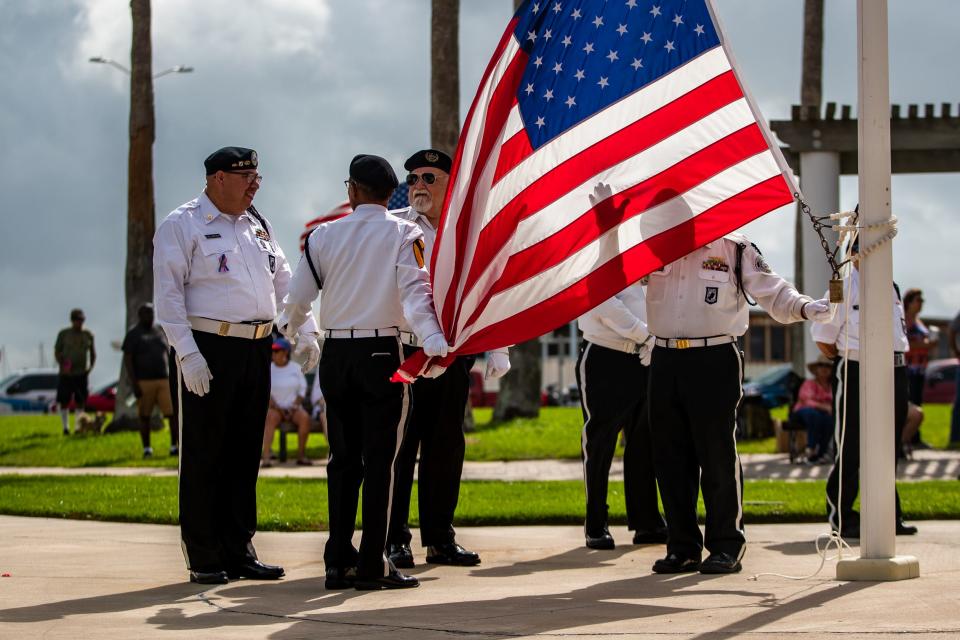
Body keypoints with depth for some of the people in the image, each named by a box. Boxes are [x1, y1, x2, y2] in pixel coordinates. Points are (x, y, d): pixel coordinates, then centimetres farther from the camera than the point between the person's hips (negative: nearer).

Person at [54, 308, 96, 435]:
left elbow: (92, 352, 17)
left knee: (80, 401, 3)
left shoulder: (88, 335, 8)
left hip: (82, 373, 2)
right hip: (66, 374, -2)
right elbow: (57, 351, 1)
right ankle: (65, 427, 6)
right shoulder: (64, 334, -1)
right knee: (64, 401, -2)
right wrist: (62, 365, -14)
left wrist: (91, 366, 1)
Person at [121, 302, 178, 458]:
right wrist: (133, 383, -13)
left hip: (164, 380, 3)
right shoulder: (133, 335, 0)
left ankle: (175, 446, -6)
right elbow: (127, 359, -5)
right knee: (145, 416, 4)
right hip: (144, 382, -3)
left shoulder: (160, 332, 13)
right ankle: (147, 449, 13)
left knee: (174, 412, -8)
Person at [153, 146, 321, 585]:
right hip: (209, 350, -7)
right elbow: (169, 293, -10)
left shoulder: (257, 225, 17)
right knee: (204, 455, -1)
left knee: (246, 453, 10)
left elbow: (283, 282, 20)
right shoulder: (182, 226, -4)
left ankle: (239, 551, 17)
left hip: (256, 349, 7)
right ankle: (203, 559, 3)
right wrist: (187, 353, -18)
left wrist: (305, 331, 7)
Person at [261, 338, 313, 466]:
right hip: (273, 408, -2)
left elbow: (302, 390, 5)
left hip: (293, 408, 2)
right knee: (271, 417, -36)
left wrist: (293, 408, -10)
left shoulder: (296, 369, 7)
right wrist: (278, 409, -15)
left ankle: (301, 455, -23)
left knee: (305, 417, -31)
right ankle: (266, 457, -46)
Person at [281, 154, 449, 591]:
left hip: (336, 354, 3)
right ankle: (372, 564, -3)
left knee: (343, 457, 11)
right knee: (379, 459, -1)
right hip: (381, 351, -3)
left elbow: (298, 296, 10)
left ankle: (339, 562, 11)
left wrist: (289, 326, 31)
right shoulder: (403, 234, -3)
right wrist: (432, 339, -28)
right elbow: (416, 291, -17)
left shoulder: (324, 235, 5)